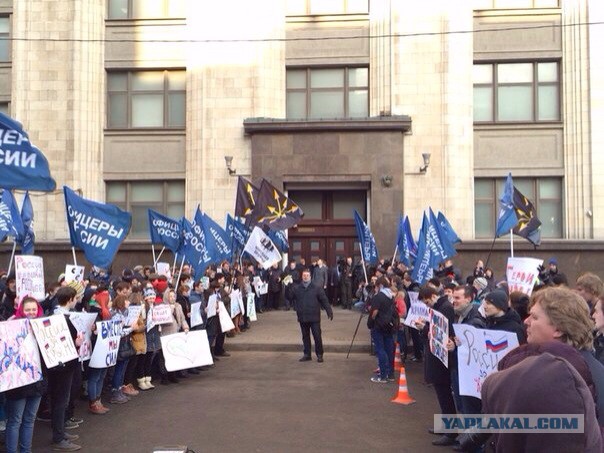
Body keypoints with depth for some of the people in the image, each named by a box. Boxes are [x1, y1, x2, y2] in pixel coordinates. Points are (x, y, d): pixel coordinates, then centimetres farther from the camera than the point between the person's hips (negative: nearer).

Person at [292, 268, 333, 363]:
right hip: (302, 317, 3)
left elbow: (324, 300, -4)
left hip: (314, 317, -3)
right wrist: (296, 308, -2)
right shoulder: (297, 289, 5)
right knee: (305, 336, 12)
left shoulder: (316, 288, -3)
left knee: (317, 336, -2)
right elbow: (293, 300, 13)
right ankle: (307, 354, 23)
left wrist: (329, 311, -9)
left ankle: (319, 355, 10)